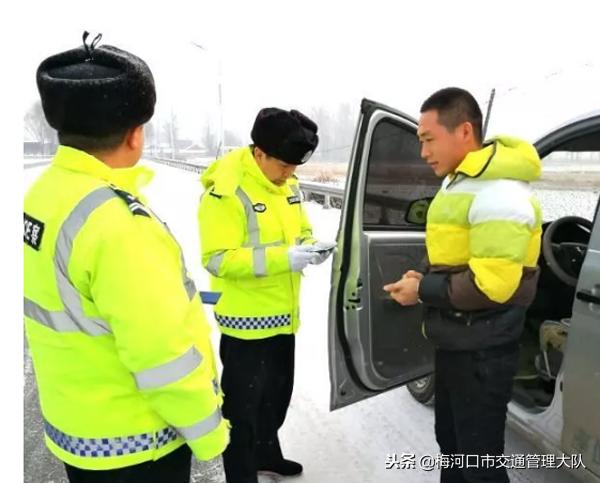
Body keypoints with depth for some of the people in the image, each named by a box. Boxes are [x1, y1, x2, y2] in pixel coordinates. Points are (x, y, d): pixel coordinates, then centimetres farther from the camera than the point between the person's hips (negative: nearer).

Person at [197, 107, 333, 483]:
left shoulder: (289, 185, 4)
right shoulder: (226, 192, -21)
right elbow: (218, 259, -24)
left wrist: (310, 247, -9)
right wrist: (282, 258, -31)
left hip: (283, 314, 8)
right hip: (247, 319, -8)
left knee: (278, 392, 25)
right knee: (243, 403, 7)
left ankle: (267, 453, 48)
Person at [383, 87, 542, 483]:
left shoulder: (498, 193, -23)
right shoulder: (458, 182, 10)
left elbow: (492, 283, -29)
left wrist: (424, 291, -18)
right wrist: (425, 282, 2)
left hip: (482, 352, -10)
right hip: (455, 343, 10)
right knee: (451, 443, 26)